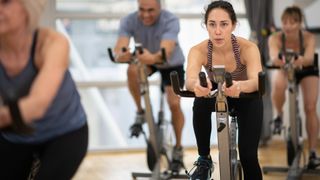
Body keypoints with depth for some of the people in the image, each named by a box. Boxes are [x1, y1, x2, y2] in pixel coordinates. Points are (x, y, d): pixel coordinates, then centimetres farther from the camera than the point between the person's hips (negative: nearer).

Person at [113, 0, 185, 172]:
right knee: (132, 70, -31)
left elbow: (166, 50, -51)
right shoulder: (129, 21, -29)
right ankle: (140, 112, -7)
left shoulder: (170, 21, -36)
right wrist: (120, 55, -67)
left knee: (174, 104, -12)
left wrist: (153, 57, -73)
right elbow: (119, 47, -42)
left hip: (171, 63, -2)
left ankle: (178, 148, 10)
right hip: (146, 60, 2)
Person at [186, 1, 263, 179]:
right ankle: (204, 160, -16)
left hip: (247, 98, -1)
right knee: (200, 101, -34)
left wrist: (239, 86, -72)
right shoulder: (199, 50, -29)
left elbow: (256, 81, -48)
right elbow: (190, 80, -47)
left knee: (248, 155, -16)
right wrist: (197, 84, -72)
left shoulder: (248, 48, -32)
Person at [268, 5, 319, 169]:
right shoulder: (275, 38, -31)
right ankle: (279, 115, -3)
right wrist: (278, 60, -70)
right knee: (278, 85, -34)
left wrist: (301, 60, -71)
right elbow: (273, 57, -47)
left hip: (307, 72, 0)